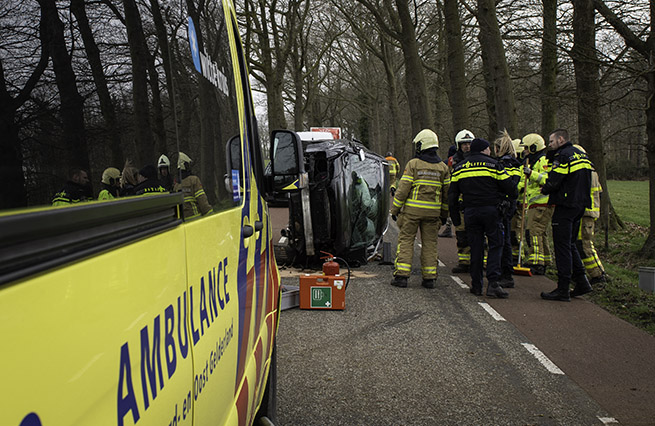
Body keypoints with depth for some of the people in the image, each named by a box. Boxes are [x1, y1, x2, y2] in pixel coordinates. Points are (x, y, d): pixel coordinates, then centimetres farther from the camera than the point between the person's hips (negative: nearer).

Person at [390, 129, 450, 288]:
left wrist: (395, 209, 0)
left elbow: (403, 189, -8)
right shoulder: (443, 167, 7)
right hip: (433, 212, 3)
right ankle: (429, 278, 9)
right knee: (430, 243, 9)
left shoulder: (413, 164, -6)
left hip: (412, 210, -3)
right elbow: (447, 193, 9)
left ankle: (401, 275, -2)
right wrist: (444, 214, 18)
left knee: (406, 240, 3)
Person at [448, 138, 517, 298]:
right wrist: (515, 195, 21)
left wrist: (455, 217, 17)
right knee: (495, 245, 1)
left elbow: (452, 196, 12)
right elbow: (509, 187, 0)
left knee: (475, 248, 9)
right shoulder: (493, 165, -1)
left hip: (470, 212, 4)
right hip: (490, 211, -4)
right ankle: (493, 282, -9)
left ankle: (476, 285, 10)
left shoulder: (459, 168, 12)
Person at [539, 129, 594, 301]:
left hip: (566, 205, -9)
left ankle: (563, 290, -5)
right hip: (580, 205, 9)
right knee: (570, 244, 18)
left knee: (562, 246, -6)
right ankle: (581, 282, 17)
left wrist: (545, 190, 3)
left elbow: (553, 181, -18)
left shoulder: (563, 156, -12)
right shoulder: (580, 154, 17)